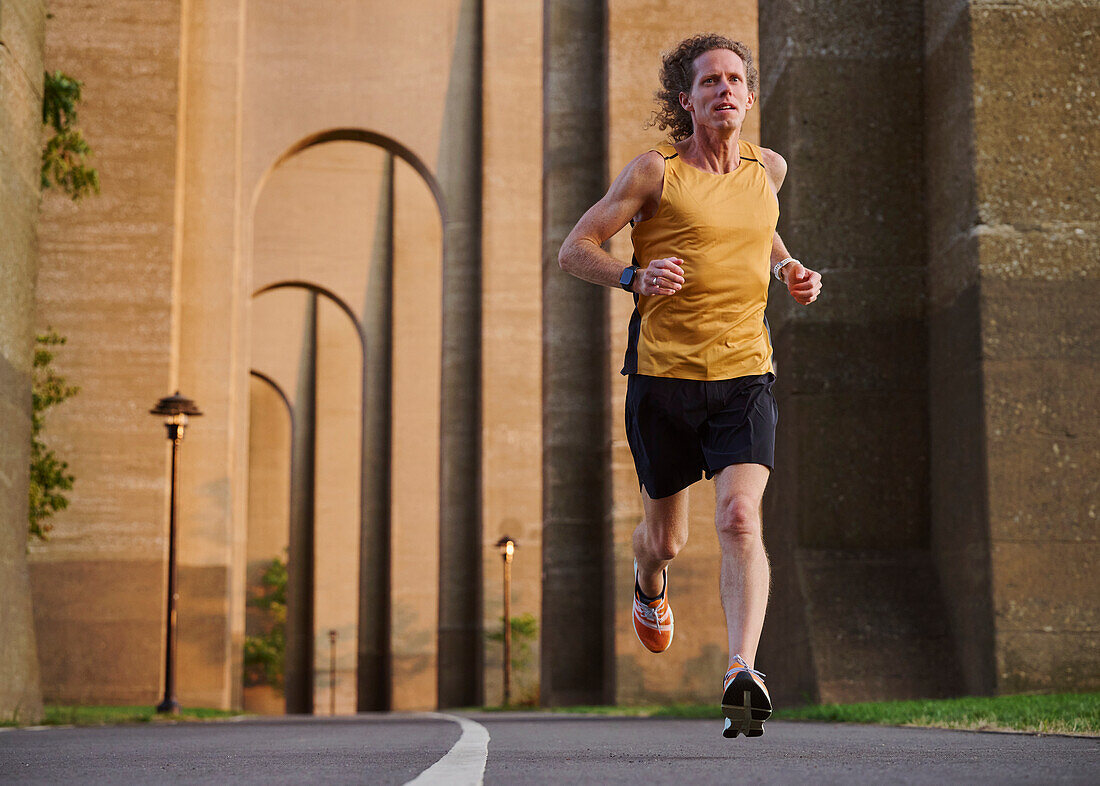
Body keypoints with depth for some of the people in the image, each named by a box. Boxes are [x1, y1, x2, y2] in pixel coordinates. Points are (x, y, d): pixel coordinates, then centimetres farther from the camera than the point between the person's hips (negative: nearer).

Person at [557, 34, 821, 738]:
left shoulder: (768, 168, 9)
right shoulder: (656, 171, -4)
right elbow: (574, 249, -3)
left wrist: (788, 269, 12)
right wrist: (634, 277, -22)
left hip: (745, 373, 2)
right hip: (663, 372, -1)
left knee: (741, 518, -20)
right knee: (666, 537, 12)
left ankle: (742, 673, -26)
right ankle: (649, 589, 49)